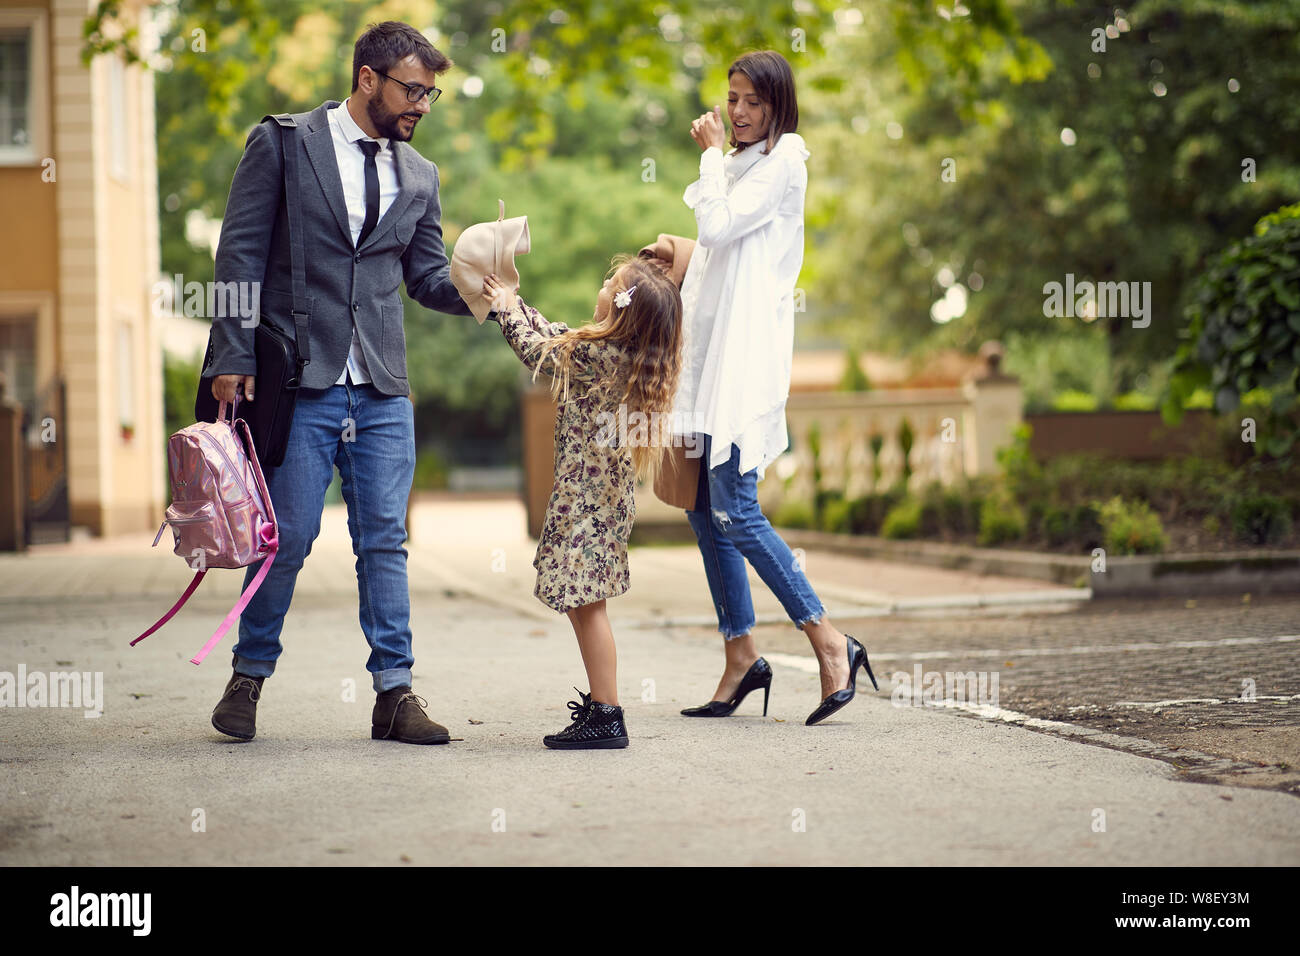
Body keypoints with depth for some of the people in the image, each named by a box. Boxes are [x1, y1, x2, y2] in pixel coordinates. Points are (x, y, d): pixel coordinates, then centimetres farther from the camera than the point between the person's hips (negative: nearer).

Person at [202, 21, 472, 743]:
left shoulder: (419, 176, 14)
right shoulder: (281, 144, 0)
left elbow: (428, 278, 16)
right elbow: (240, 255, -2)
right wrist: (233, 357, -9)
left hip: (384, 392, 4)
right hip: (300, 382, -4)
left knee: (384, 540, 4)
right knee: (288, 536, -1)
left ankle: (394, 693, 7)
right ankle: (249, 676, 17)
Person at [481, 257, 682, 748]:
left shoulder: (595, 354, -19)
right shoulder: (629, 355, 7)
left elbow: (539, 352, 0)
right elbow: (559, 338, 22)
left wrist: (506, 309, 15)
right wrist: (514, 302, 28)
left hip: (586, 497, -9)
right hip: (608, 492, 9)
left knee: (586, 603, -7)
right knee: (585, 603, 16)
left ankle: (606, 717, -6)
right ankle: (599, 703, 23)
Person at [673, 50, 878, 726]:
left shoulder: (783, 160, -4)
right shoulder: (738, 162, 22)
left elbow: (719, 226, -14)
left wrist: (712, 152, -3)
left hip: (746, 350, -9)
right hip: (708, 345, 9)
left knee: (734, 508, -14)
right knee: (703, 505, 5)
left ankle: (829, 640, -8)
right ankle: (741, 656, 11)